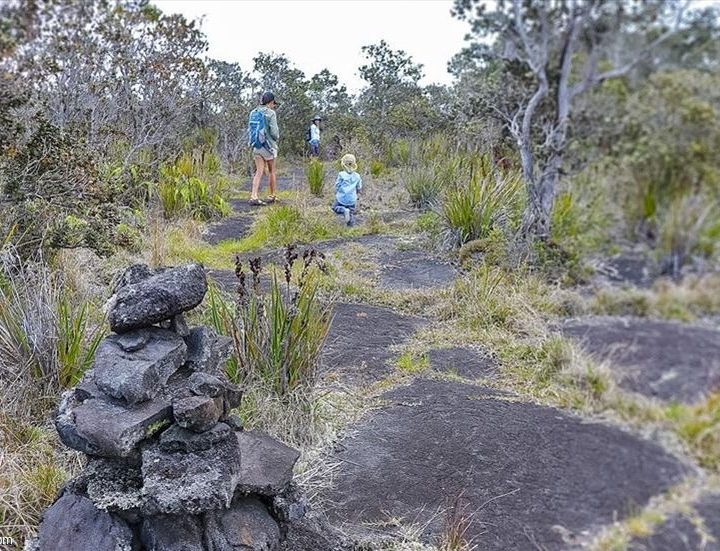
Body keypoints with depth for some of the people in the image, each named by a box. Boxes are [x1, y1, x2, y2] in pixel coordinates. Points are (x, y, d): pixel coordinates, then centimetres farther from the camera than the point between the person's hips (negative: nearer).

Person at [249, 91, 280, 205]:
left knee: (259, 172, 4)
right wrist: (277, 138, 6)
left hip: (256, 146, 5)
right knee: (272, 171, 12)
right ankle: (272, 196, 24)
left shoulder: (253, 113, 5)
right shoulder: (271, 113, -12)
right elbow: (274, 131, -17)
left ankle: (253, 196, -10)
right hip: (269, 145, -5)